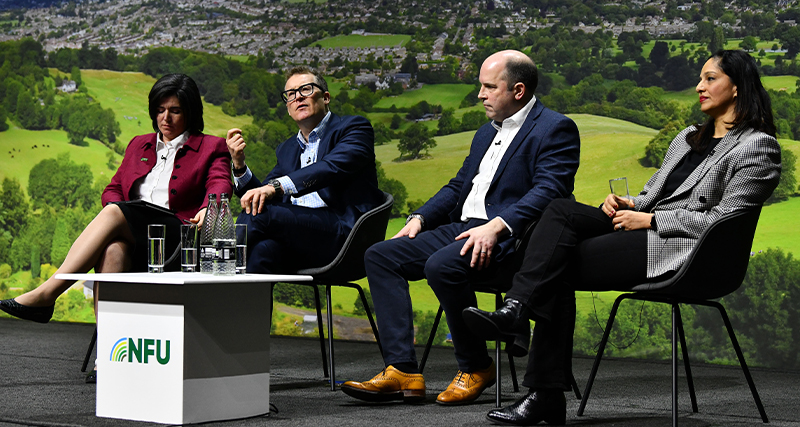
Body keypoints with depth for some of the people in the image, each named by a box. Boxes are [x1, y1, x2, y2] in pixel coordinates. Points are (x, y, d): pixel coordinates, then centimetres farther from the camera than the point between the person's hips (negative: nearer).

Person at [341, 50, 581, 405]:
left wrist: (496, 226, -29)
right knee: (380, 255, -6)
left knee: (441, 265, -35)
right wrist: (419, 218, 9)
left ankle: (476, 367, -14)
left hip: (506, 237, -9)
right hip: (461, 229, 9)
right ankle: (402, 371, -14)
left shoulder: (555, 129, -4)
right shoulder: (486, 134, 25)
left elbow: (547, 192, -17)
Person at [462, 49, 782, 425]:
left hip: (679, 253, -8)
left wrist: (650, 219, -13)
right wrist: (626, 204, 2)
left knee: (559, 266, -19)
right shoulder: (688, 138, 26)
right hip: (645, 231, 8)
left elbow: (721, 221, -11)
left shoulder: (758, 147, -2)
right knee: (561, 210, -17)